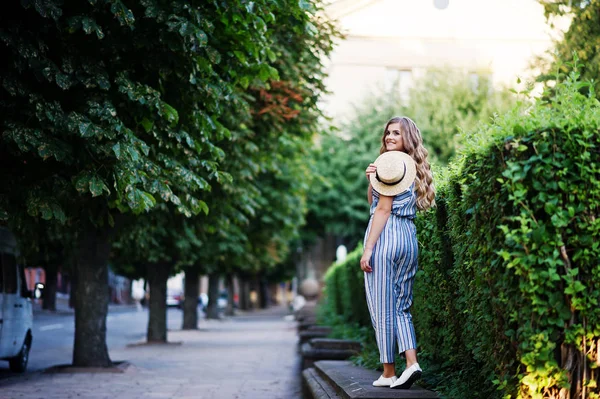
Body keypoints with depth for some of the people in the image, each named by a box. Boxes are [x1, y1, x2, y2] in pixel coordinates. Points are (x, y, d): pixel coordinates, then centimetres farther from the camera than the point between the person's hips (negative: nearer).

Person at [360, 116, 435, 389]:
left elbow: (383, 208, -13)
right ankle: (411, 362, -5)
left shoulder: (390, 162, -8)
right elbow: (372, 202, 18)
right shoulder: (412, 166, 17)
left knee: (382, 308, -1)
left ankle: (389, 373, 4)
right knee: (401, 307, 10)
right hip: (409, 237, 9)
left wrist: (368, 249, -13)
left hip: (386, 236, -8)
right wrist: (371, 180, 1)